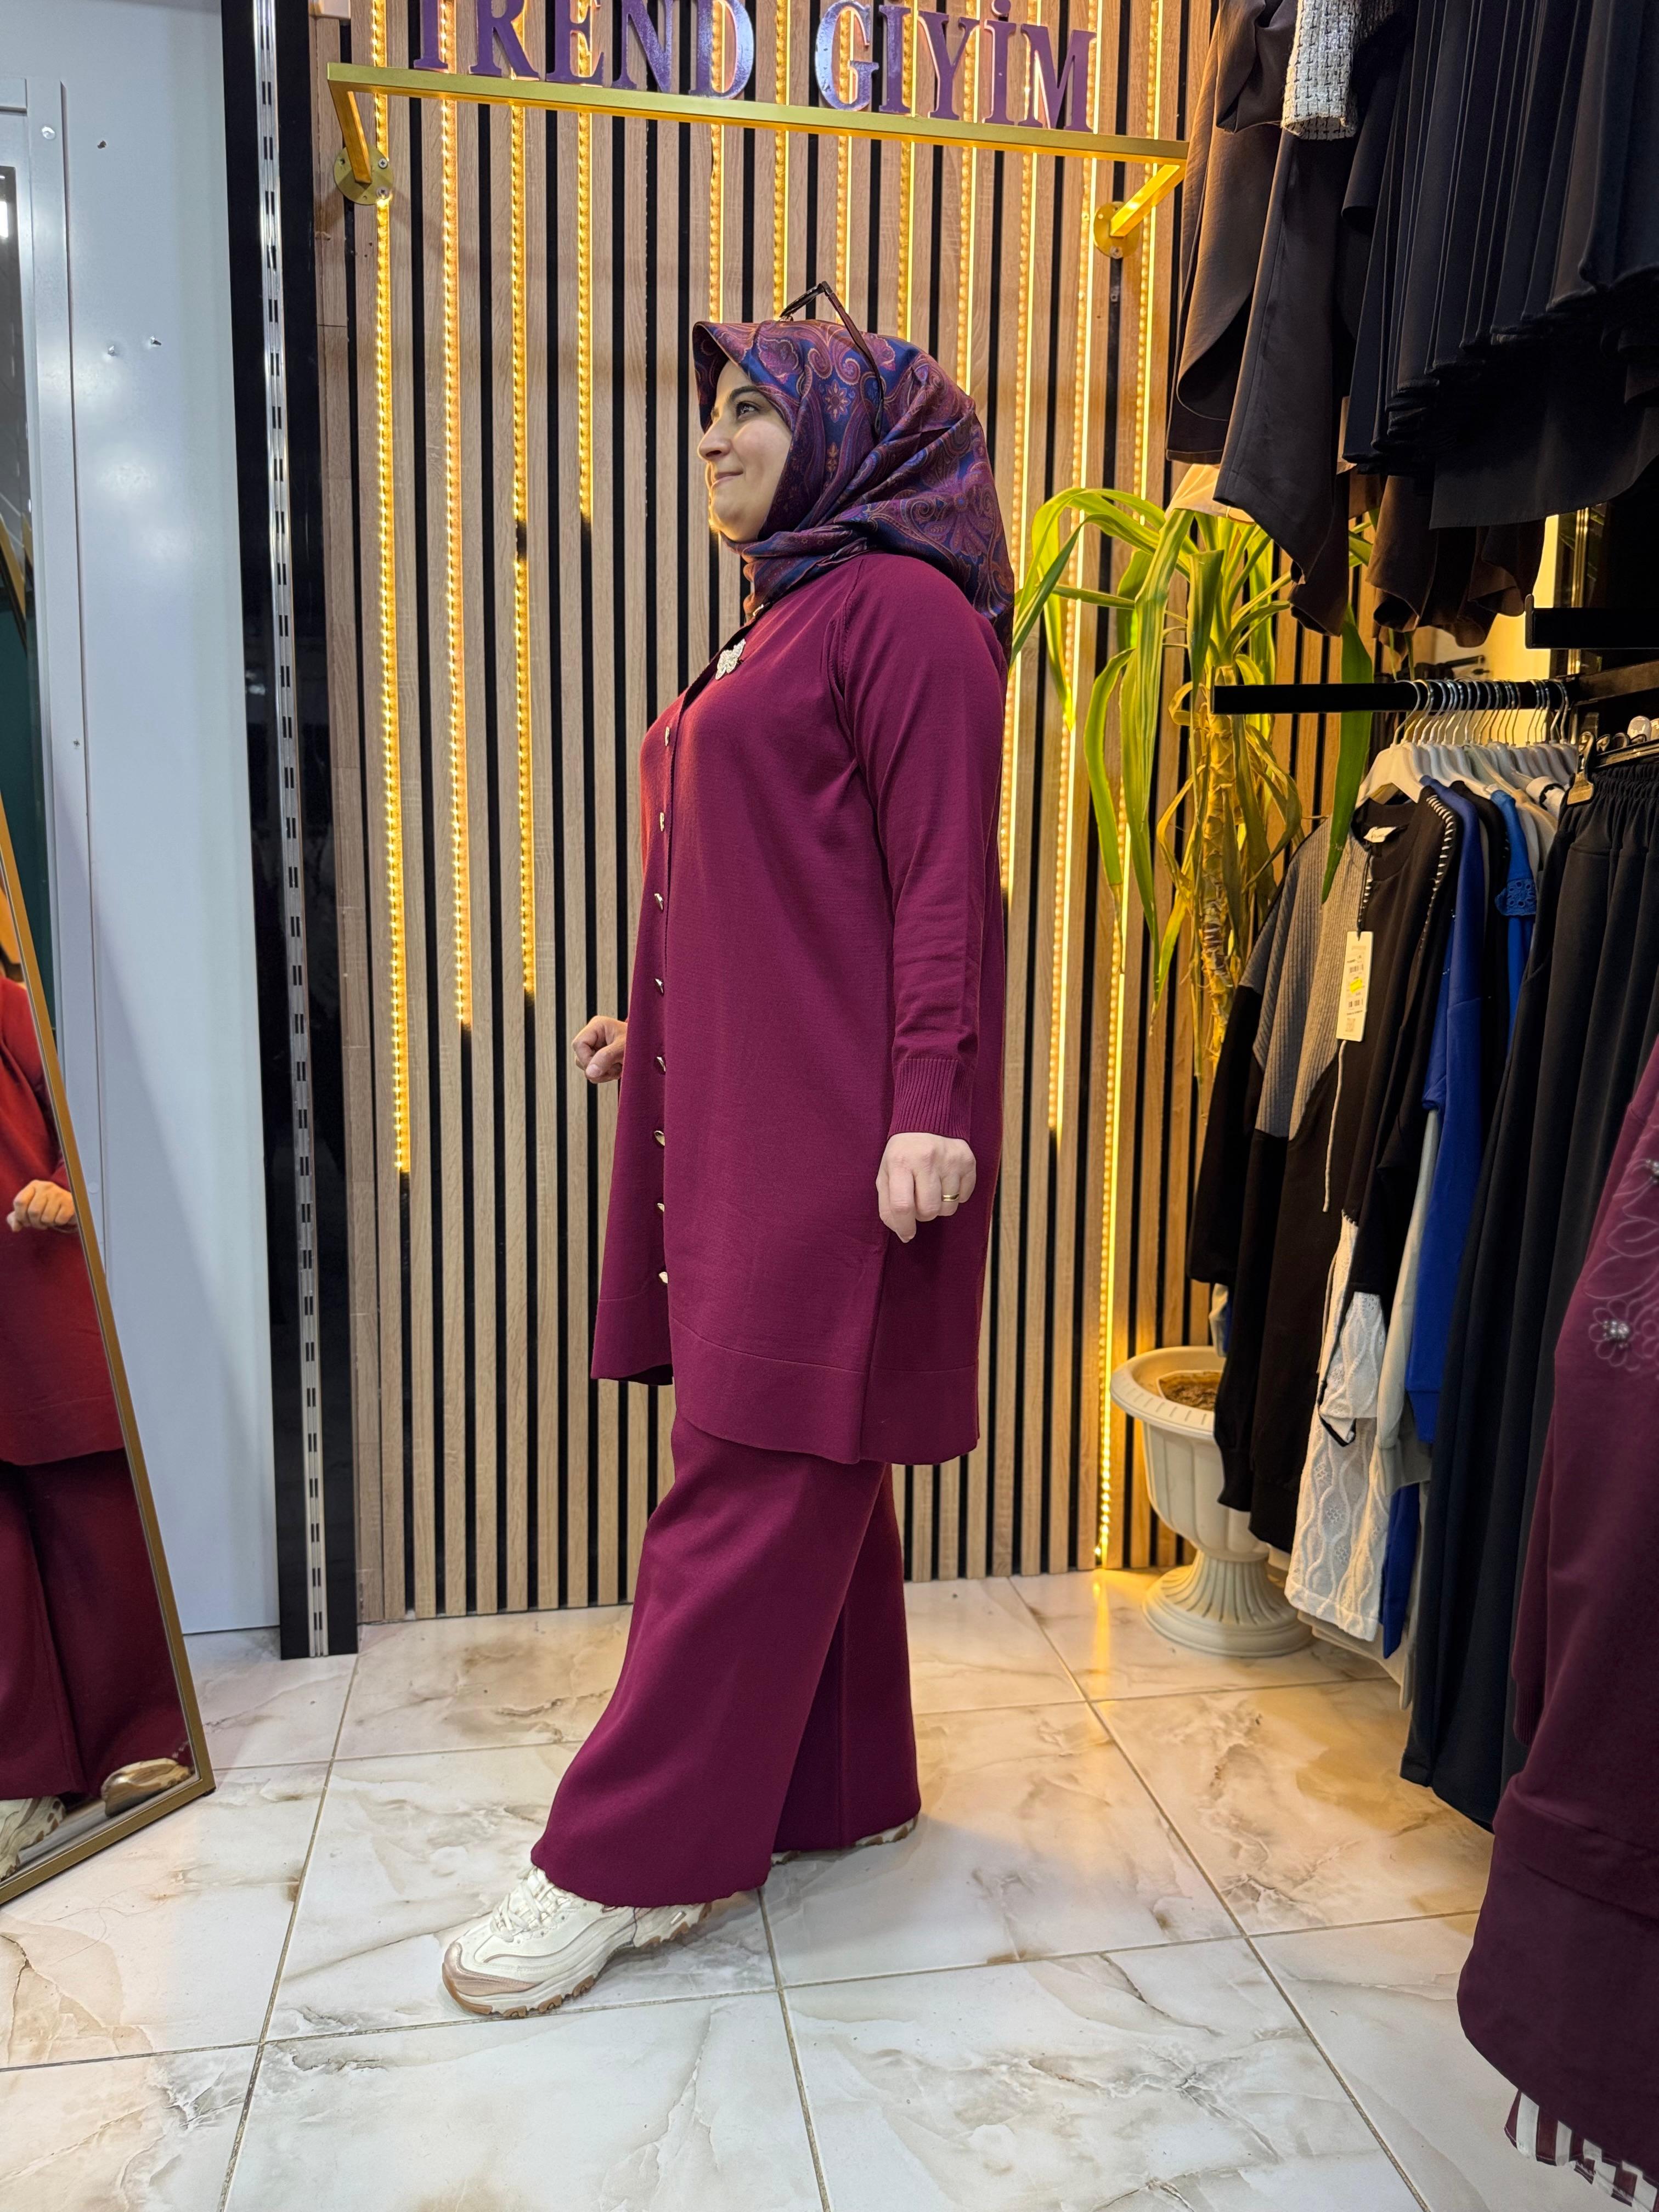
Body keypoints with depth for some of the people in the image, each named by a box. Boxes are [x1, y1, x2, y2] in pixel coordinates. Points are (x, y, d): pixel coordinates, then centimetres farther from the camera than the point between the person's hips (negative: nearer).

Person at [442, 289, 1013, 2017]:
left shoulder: (899, 607, -6)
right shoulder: (775, 627, 22)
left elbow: (944, 878, -14)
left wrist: (932, 1102, -21)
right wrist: (657, 1028, 21)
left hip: (836, 1125, -10)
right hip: (734, 1105, 10)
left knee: (750, 1476, -4)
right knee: (800, 1463, 13)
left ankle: (626, 1861, 6)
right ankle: (843, 1788, 27)